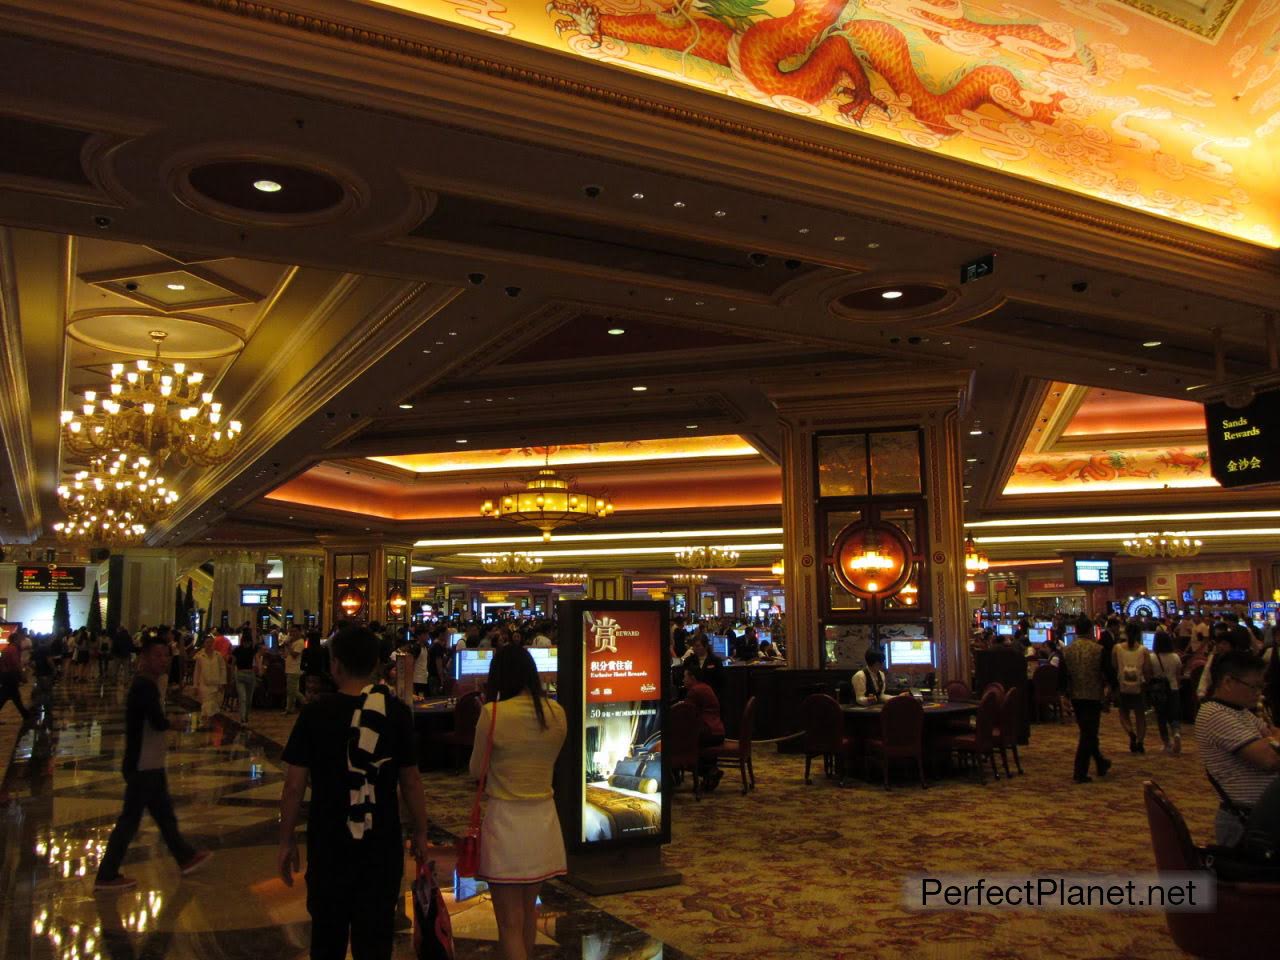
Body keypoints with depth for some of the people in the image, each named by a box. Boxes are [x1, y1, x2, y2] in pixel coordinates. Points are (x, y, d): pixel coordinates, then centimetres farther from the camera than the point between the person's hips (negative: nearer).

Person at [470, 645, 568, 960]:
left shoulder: (493, 713, -15)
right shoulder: (556, 712, -2)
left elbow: (477, 771, -4)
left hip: (505, 819, -5)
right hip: (543, 818, 5)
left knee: (509, 922, 6)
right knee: (529, 910, 24)